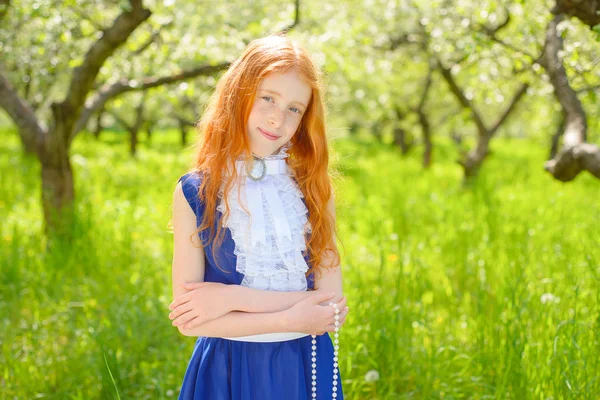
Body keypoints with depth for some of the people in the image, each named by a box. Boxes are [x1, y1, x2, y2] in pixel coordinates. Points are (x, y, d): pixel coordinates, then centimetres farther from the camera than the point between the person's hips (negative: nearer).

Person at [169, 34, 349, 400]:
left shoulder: (314, 189, -3)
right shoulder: (194, 192, -8)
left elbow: (331, 304, -11)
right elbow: (188, 320, -12)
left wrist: (233, 297, -16)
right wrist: (289, 320, -17)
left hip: (306, 370, 1)